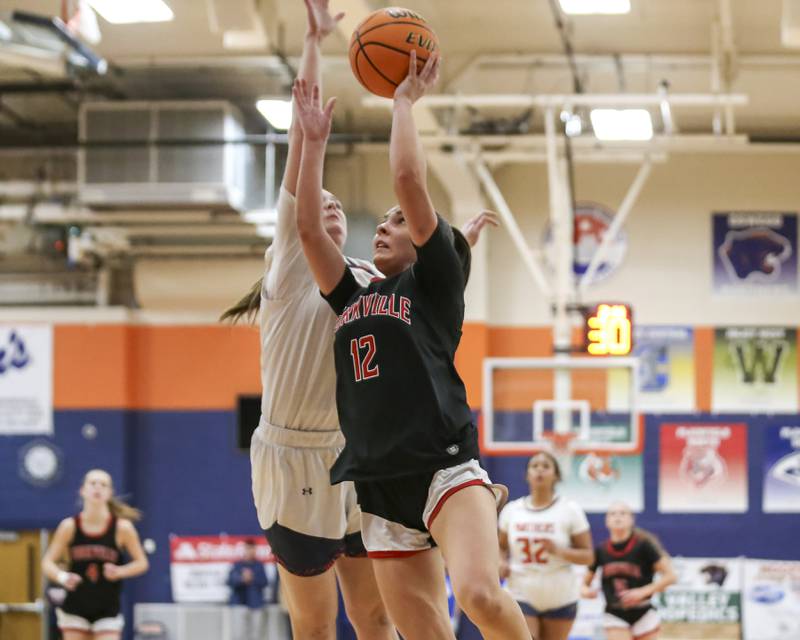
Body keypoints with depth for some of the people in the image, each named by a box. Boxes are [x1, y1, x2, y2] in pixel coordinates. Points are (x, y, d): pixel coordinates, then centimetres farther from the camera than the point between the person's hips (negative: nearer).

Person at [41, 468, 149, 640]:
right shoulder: (69, 526, -7)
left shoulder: (122, 527, -9)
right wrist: (62, 577, -21)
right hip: (75, 609, 1)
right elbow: (48, 562, 0)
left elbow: (141, 562, 0)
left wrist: (120, 571, -20)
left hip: (107, 611, -1)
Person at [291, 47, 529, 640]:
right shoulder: (353, 299, 22)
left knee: (480, 592, -31)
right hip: (381, 489, 6)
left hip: (444, 467, -6)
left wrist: (405, 100, 6)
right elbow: (308, 226, 15)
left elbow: (409, 178, -3)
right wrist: (315, 141, 18)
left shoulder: (435, 283, 6)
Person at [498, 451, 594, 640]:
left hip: (560, 597, -1)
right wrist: (501, 564, -3)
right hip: (522, 595, 1)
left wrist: (559, 551, -22)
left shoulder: (570, 510, -4)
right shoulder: (511, 510, 4)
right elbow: (501, 547, 19)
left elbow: (588, 556, -4)